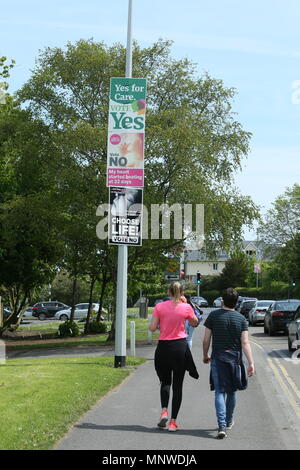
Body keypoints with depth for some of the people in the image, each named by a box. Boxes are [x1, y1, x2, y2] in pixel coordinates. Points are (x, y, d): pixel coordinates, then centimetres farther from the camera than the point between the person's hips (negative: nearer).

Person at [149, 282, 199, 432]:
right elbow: (195, 323, 14)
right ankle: (173, 421, 4)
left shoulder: (159, 306, -4)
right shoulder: (186, 307, -4)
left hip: (163, 347, 1)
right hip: (180, 347, -1)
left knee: (165, 381, 18)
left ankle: (164, 411, -4)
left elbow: (152, 328, -4)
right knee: (177, 384, 6)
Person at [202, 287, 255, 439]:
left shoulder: (213, 315, -5)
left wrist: (205, 355, 13)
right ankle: (228, 421, 35)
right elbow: (245, 343, -9)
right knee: (232, 391, 18)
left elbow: (206, 340, -2)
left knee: (220, 392, -1)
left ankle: (222, 426, -16)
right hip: (235, 359, 2)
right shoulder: (241, 319, -2)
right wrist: (251, 363, -8)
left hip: (218, 359, -2)